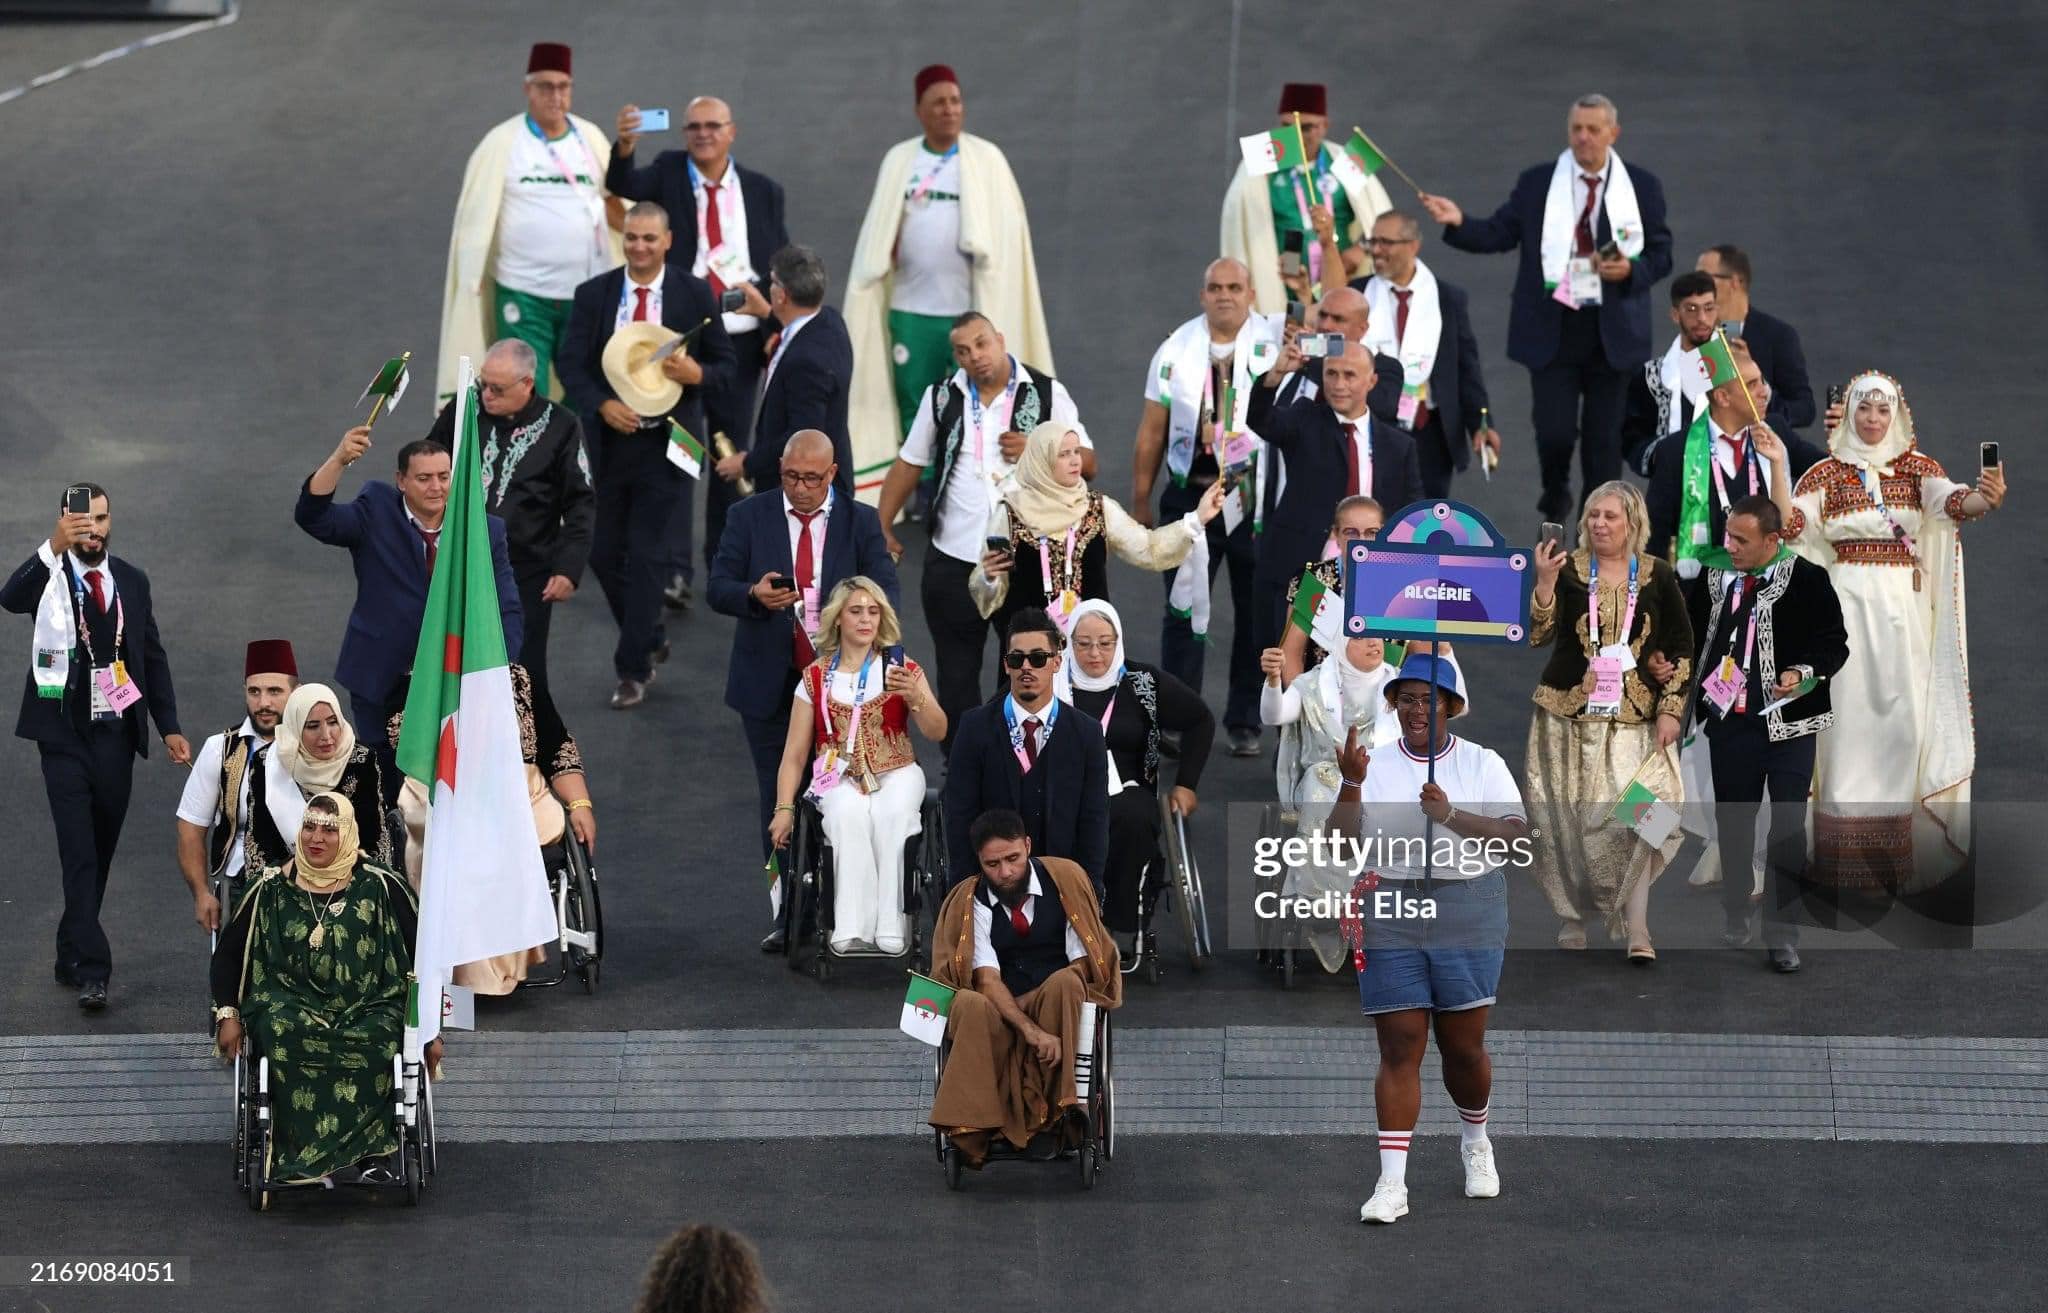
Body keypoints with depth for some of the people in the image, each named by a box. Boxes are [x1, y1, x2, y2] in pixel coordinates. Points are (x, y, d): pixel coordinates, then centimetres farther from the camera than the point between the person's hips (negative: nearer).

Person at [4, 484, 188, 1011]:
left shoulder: (132, 582, 10)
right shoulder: (50, 577, -3)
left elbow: (153, 656, 15)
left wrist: (169, 726, 8)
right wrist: (55, 547, -41)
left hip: (117, 735, 4)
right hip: (66, 736, -4)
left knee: (99, 853, 11)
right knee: (79, 853, -11)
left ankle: (72, 956, 25)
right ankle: (92, 970, -15)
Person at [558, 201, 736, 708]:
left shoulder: (695, 295, -2)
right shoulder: (593, 295, 1)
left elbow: (724, 362, 4)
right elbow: (571, 363, -1)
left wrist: (697, 373, -18)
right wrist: (601, 405, -18)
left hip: (666, 443, -3)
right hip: (608, 439, 3)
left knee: (646, 555, -5)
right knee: (604, 553, 8)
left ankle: (633, 670, 3)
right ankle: (650, 639, 32)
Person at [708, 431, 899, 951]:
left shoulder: (860, 521, 3)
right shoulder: (749, 517, 3)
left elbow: (885, 591, -4)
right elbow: (718, 588, -1)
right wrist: (754, 595, -24)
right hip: (769, 686, 1)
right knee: (778, 803, 5)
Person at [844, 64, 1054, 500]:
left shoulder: (986, 160, 2)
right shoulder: (899, 161, 8)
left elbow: (1004, 231, 0)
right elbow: (878, 232, 13)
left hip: (969, 306, -2)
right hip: (910, 305, 2)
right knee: (914, 402, 5)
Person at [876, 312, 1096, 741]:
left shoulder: (1046, 394, -2)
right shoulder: (942, 397, 5)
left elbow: (1087, 464, -2)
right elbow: (908, 465, 11)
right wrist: (882, 527, 3)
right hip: (954, 560, 2)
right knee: (956, 674, 9)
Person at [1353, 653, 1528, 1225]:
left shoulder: (1483, 764, 3)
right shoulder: (1374, 768, 9)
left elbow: (1517, 833, -7)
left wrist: (1451, 815, -20)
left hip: (1468, 915, -1)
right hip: (1389, 915, 1)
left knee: (1464, 1045, 5)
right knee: (1399, 1047, -4)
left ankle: (1475, 1141, 35)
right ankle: (1392, 1184, -3)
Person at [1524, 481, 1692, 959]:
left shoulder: (1657, 576, 3)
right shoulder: (1567, 570, 0)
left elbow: (1682, 648, 6)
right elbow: (1538, 634, -8)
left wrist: (1672, 709, -1)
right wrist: (1544, 583, -22)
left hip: (1635, 718, 0)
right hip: (1570, 713, 0)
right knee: (1569, 819, 4)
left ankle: (1637, 930, -10)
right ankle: (1571, 914, 19)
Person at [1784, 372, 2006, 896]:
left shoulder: (1917, 467, 6)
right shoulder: (1828, 471, 5)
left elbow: (1950, 499, -15)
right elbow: (1790, 521, -11)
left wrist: (1983, 499, -39)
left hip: (1902, 602, 1)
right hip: (1848, 597, -1)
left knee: (1902, 710, -1)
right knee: (1850, 707, -6)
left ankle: (1894, 842, 7)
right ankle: (1846, 846, -5)